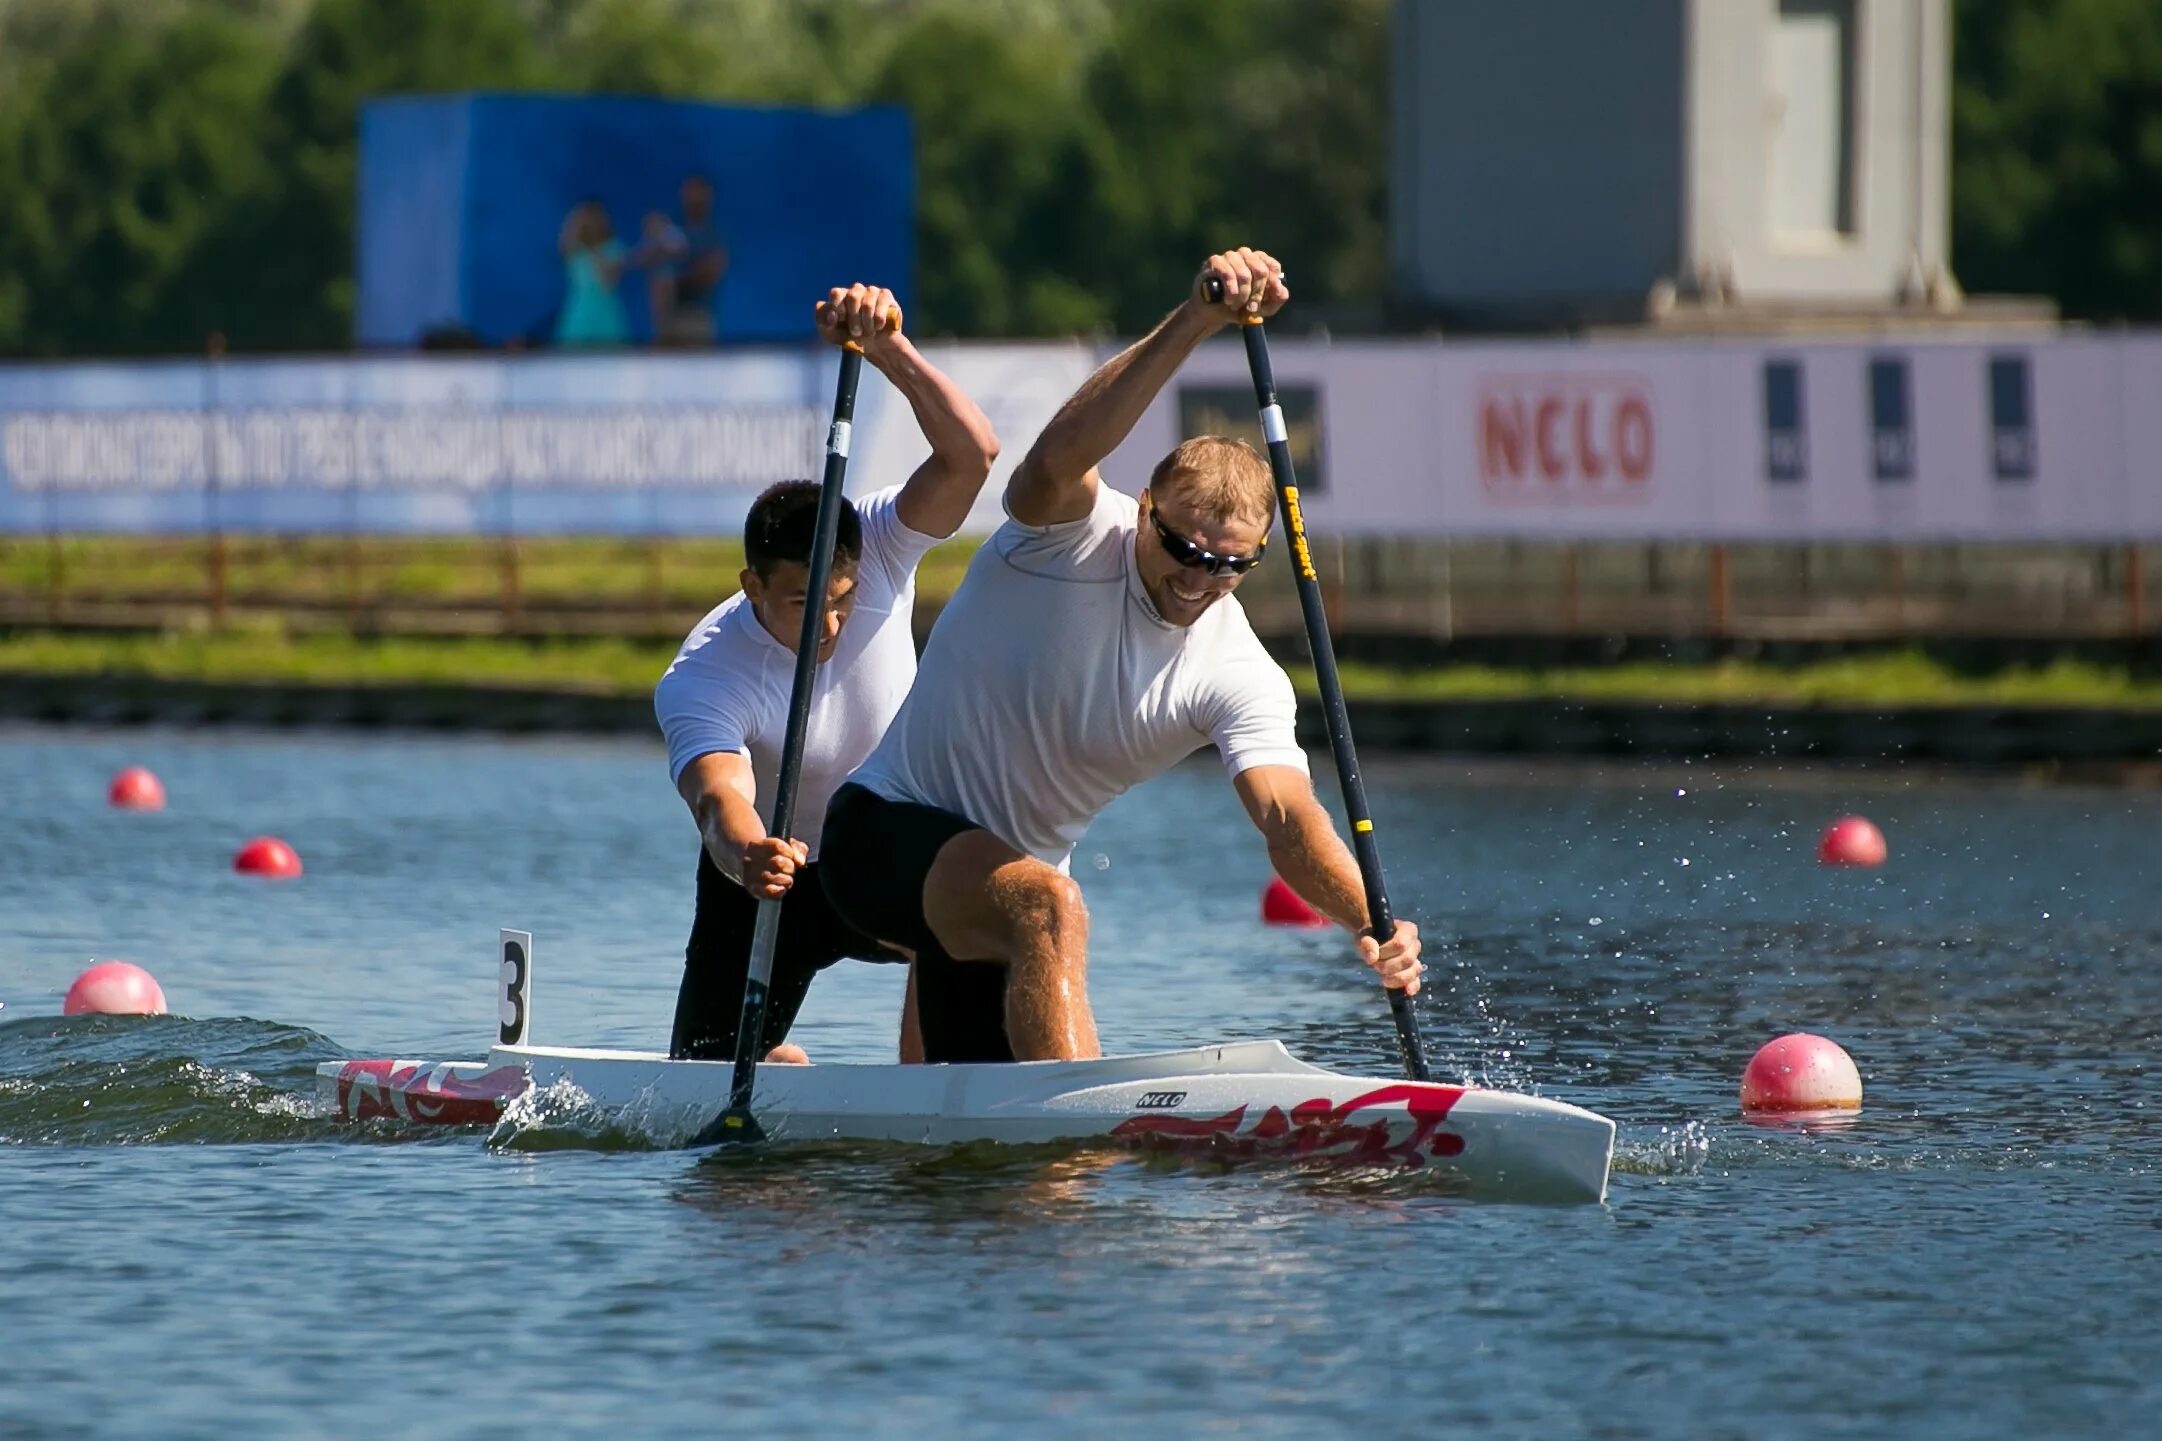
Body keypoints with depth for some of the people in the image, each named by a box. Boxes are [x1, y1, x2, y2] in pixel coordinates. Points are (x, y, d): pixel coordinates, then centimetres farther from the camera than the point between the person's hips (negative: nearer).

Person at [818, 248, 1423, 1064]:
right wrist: (1193, 323, -55)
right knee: (1048, 906, -35)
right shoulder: (1072, 536, -18)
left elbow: (1287, 818, -24)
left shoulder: (1240, 680, -10)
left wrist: (1369, 919, -45)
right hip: (886, 833, -6)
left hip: (1004, 885, 6)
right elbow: (1057, 460, -42)